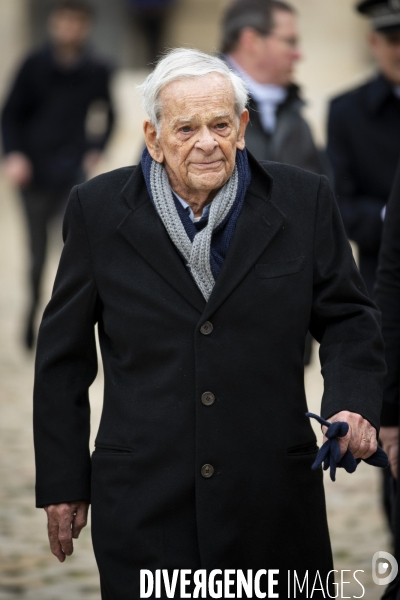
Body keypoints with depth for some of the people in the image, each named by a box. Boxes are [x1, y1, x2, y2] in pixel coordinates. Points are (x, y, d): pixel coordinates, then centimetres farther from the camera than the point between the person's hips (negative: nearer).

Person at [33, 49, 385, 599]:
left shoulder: (303, 202, 2)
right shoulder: (99, 209, 1)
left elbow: (348, 317, 10)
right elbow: (64, 354, 6)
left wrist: (352, 403, -10)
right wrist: (62, 483, 6)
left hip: (274, 500, 1)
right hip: (144, 506, -1)